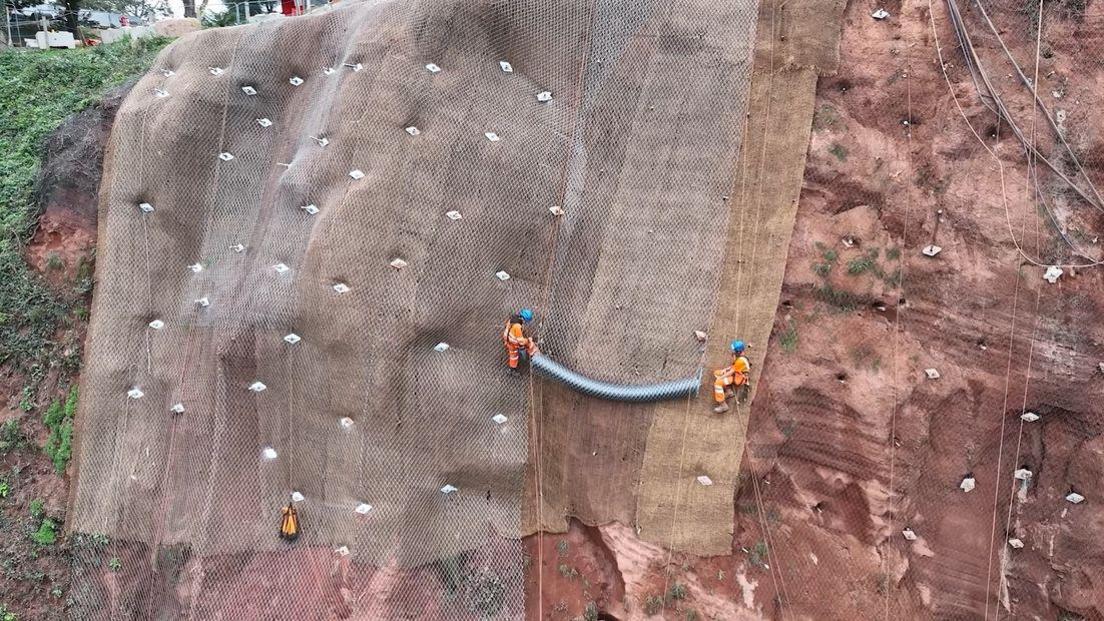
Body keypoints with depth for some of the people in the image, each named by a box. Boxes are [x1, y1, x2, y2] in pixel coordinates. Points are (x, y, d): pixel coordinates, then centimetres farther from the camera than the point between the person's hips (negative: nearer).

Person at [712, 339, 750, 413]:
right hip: (736, 373, 10)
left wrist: (720, 377, -17)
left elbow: (732, 372, -23)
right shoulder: (739, 356, 2)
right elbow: (733, 366, 16)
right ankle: (726, 392, 13)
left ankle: (723, 406, -22)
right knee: (716, 373, 12)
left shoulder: (741, 360, -28)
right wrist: (725, 369, 0)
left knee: (718, 382, -25)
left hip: (738, 379, -10)